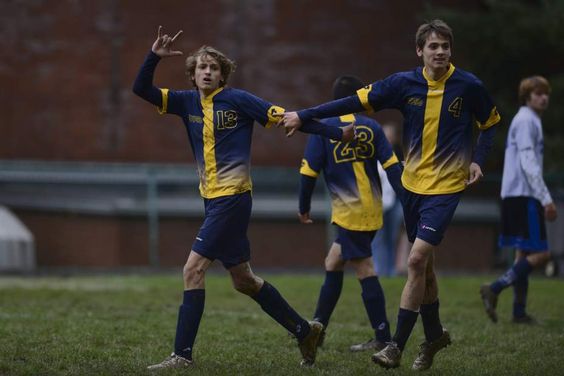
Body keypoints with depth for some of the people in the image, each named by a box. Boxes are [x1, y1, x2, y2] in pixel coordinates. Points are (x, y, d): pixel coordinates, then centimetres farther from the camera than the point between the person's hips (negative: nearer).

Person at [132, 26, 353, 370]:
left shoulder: (238, 100, -7)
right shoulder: (187, 102, 9)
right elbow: (141, 89, 5)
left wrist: (337, 133, -7)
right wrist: (154, 57, -10)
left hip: (232, 197, -8)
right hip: (212, 198, 8)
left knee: (193, 270, -13)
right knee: (243, 280, 14)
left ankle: (182, 354, -10)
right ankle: (305, 331, 27)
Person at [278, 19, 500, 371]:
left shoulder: (469, 86, -8)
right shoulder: (405, 83, -4)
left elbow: (491, 124, 7)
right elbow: (356, 102, -3)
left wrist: (477, 160, -8)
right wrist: (303, 116, -6)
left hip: (446, 186, -4)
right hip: (413, 183, 4)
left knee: (417, 259, -14)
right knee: (423, 263, 12)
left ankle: (397, 346, -10)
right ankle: (434, 334, 31)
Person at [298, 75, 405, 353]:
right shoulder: (371, 127, 4)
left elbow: (309, 172, -4)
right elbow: (392, 166, 0)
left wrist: (304, 209, 8)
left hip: (349, 212, -5)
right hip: (372, 211, 5)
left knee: (364, 270, -3)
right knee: (332, 265, 16)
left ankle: (382, 338, -4)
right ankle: (318, 328, 22)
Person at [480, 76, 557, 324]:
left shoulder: (529, 121, 21)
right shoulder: (526, 121, -10)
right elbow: (528, 163, -18)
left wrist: (543, 200, 23)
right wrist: (546, 199, -21)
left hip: (515, 197, 10)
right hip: (524, 195, -10)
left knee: (523, 253, 9)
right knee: (540, 254, -11)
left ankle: (519, 311, 7)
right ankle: (494, 289, -15)